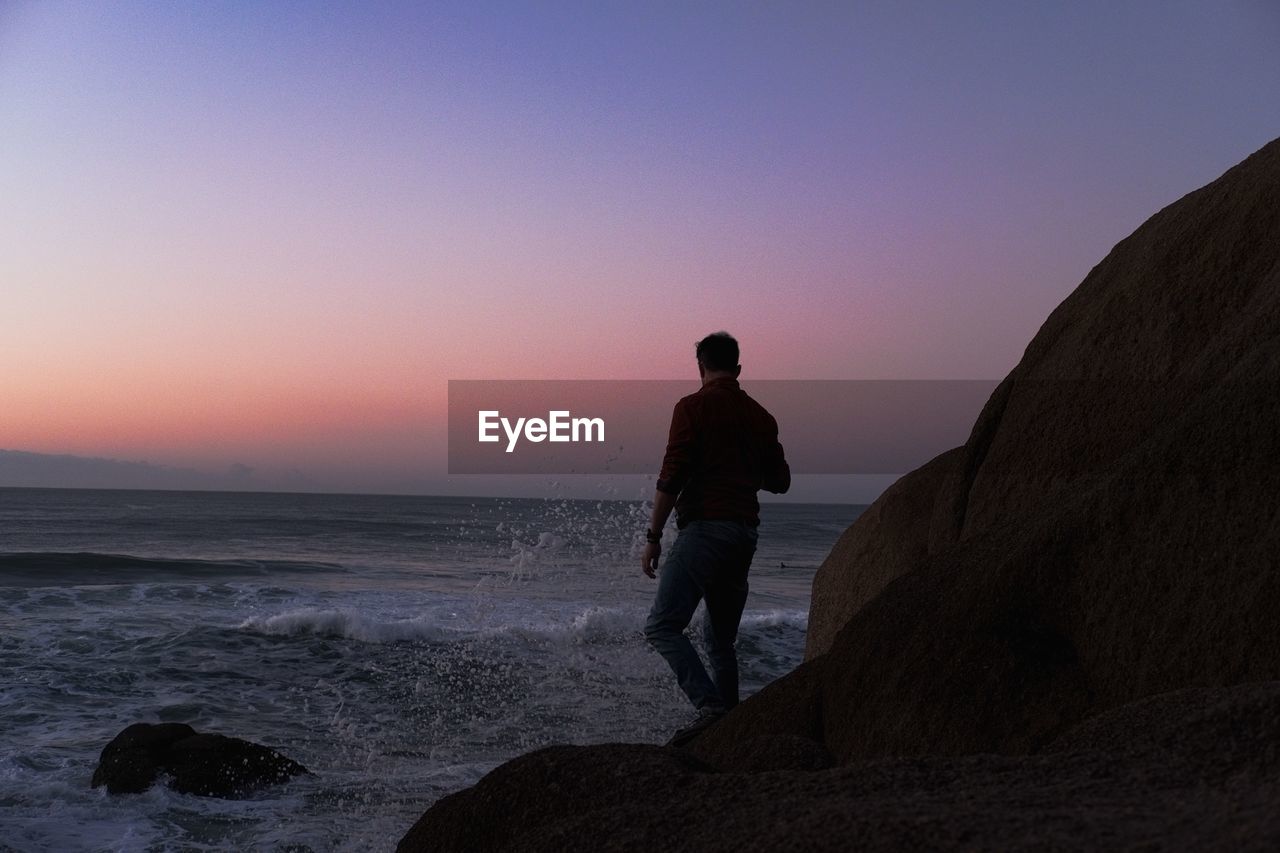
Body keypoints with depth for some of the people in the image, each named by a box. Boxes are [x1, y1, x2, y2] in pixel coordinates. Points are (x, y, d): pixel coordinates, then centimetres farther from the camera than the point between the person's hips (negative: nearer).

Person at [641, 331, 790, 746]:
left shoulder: (693, 407, -4)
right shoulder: (760, 415, 14)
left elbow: (672, 476, -12)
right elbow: (780, 481, 20)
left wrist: (653, 535, -8)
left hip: (705, 526, -7)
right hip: (745, 532, 7)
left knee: (662, 626, -10)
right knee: (720, 638, 16)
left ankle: (709, 706, -24)